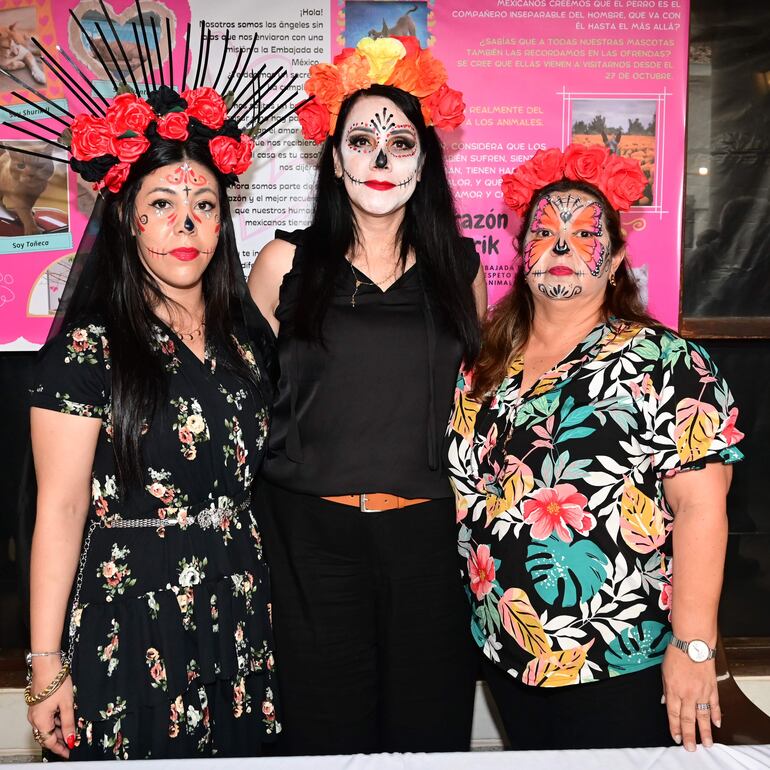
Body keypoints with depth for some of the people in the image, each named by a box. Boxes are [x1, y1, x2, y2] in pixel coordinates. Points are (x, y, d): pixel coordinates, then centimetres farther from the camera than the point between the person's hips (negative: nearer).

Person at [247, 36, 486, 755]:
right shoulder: (285, 262, 2)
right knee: (323, 734, 11)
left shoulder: (459, 265, 7)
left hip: (428, 534, 2)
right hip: (312, 537, -1)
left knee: (428, 729, 14)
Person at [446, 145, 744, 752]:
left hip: (621, 664, -4)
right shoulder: (485, 366, 4)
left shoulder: (666, 363, -11)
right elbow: (461, 491, 10)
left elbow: (701, 505, -15)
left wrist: (694, 645, -17)